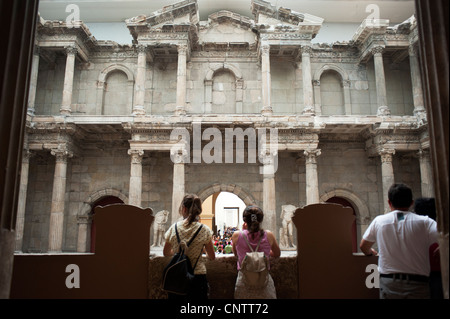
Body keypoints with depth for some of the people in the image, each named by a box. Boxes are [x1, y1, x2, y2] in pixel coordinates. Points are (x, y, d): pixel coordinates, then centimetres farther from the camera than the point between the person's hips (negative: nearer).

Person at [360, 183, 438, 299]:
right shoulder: (424, 222, -4)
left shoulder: (379, 221, 2)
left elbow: (363, 247, 14)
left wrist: (370, 252, 37)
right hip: (418, 285, -1)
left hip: (388, 283, 1)